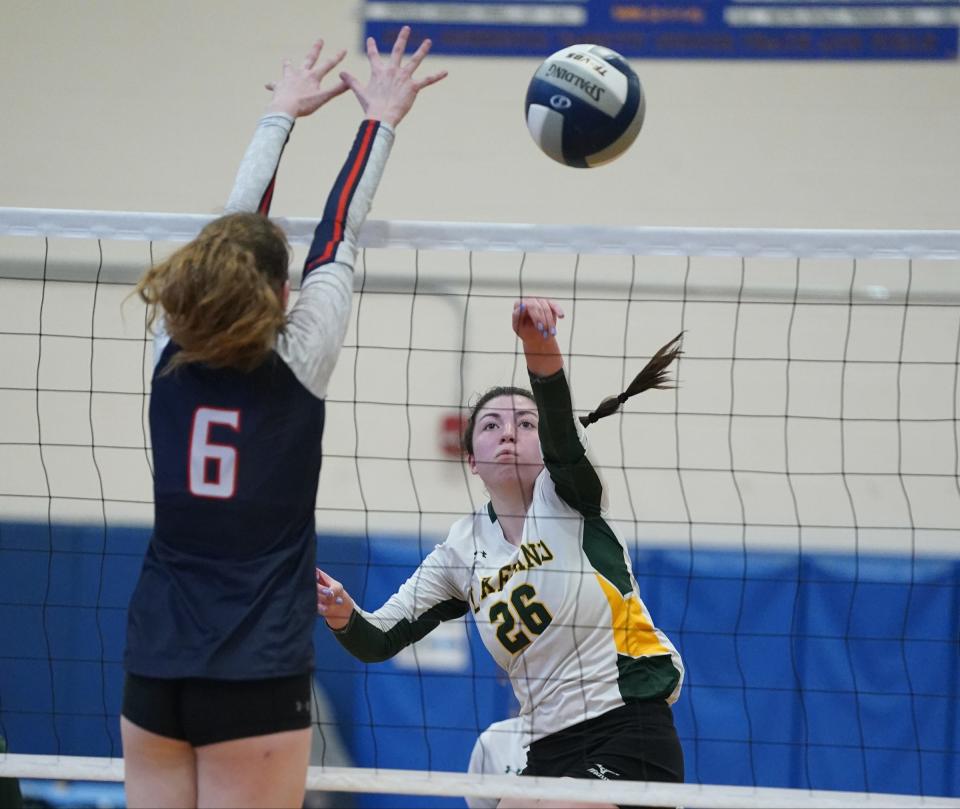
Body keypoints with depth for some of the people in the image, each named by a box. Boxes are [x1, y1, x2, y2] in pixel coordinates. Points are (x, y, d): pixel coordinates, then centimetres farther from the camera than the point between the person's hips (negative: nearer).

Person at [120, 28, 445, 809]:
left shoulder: (173, 356, 1)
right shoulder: (295, 369, -8)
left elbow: (231, 232, 13)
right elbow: (338, 239, 4)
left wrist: (282, 114, 26)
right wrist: (380, 119, 16)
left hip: (155, 670, 4)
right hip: (257, 677, -4)